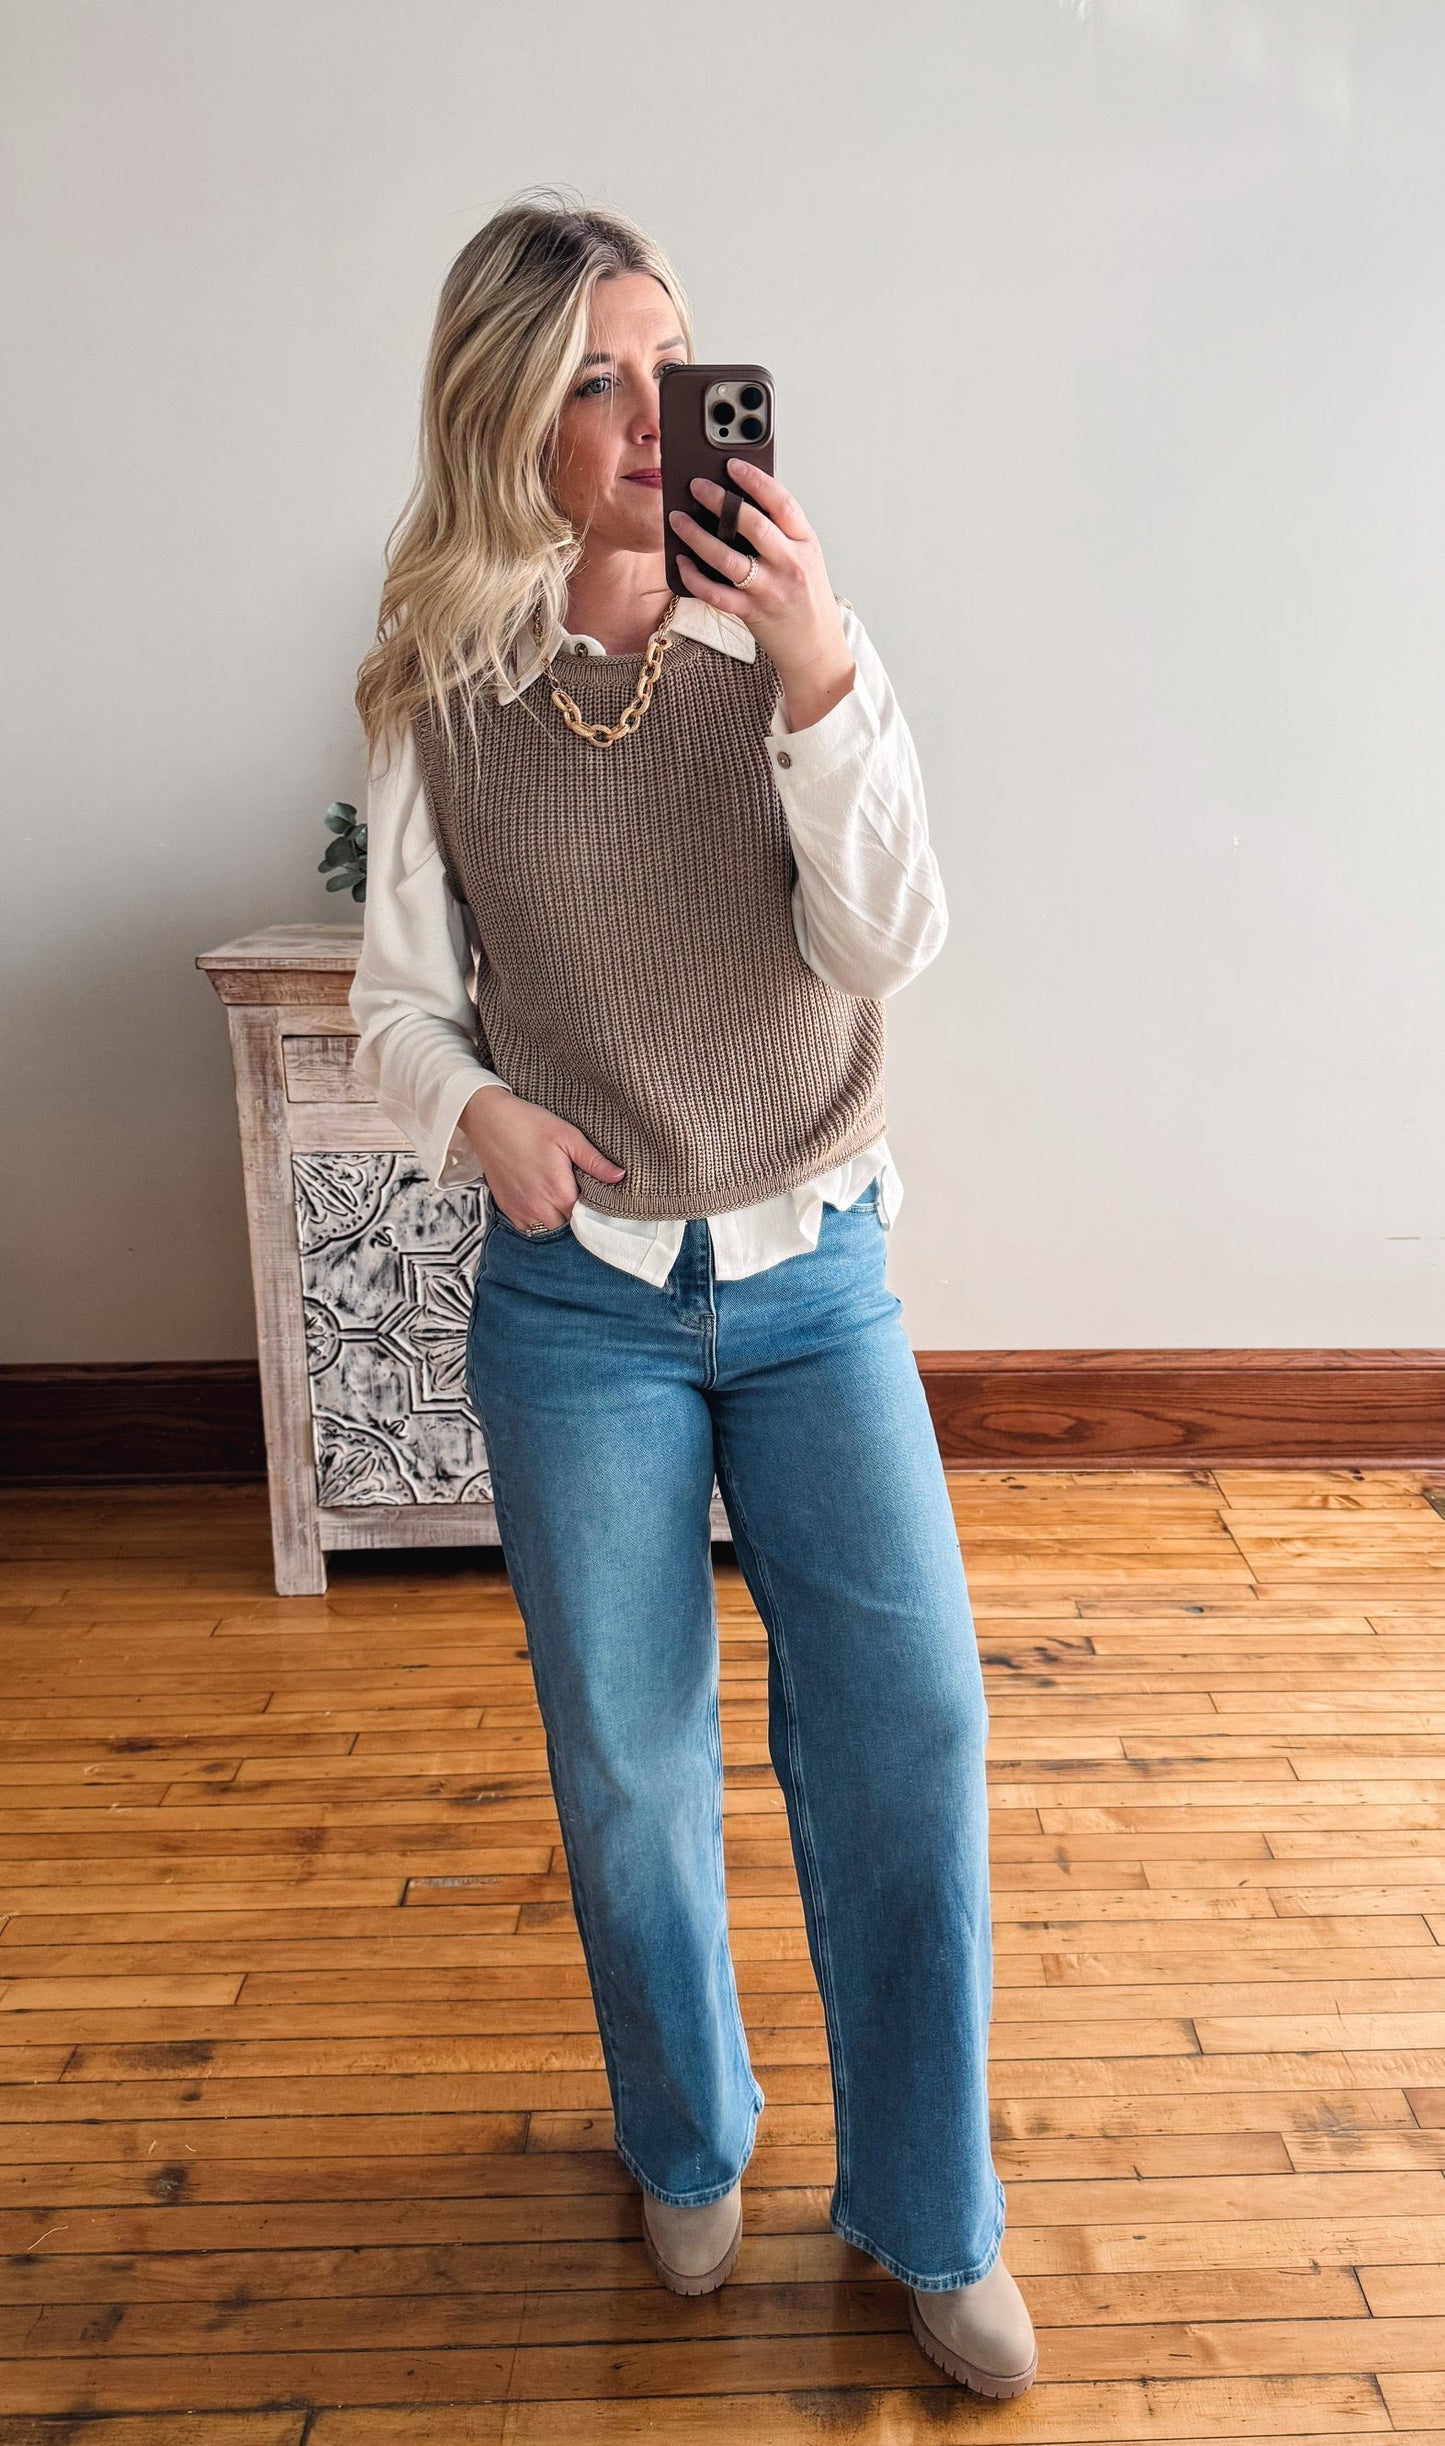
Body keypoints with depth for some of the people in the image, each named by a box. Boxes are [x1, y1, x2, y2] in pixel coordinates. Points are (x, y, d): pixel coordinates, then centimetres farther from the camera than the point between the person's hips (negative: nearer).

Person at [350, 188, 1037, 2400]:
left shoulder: (800, 643, -1)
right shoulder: (441, 698, -2)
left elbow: (890, 946, -10)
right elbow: (401, 1000, 4)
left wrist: (819, 682, -22)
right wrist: (479, 1108, -17)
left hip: (815, 1273, 1)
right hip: (580, 1298, 0)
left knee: (910, 1729, -1)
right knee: (629, 1765, 11)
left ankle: (930, 2214, 24)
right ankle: (689, 2146, 39)